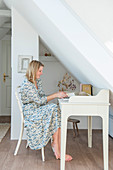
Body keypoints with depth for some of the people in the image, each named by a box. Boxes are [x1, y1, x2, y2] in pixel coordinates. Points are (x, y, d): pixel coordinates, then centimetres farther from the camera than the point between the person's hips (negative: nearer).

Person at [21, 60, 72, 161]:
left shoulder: (38, 81, 11)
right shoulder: (27, 85, -16)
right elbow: (39, 100, -20)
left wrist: (58, 95, -1)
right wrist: (55, 95, -19)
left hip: (40, 110, 8)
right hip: (31, 113, -8)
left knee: (55, 109, -21)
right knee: (54, 110, -26)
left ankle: (55, 144, -25)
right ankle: (55, 144, -16)